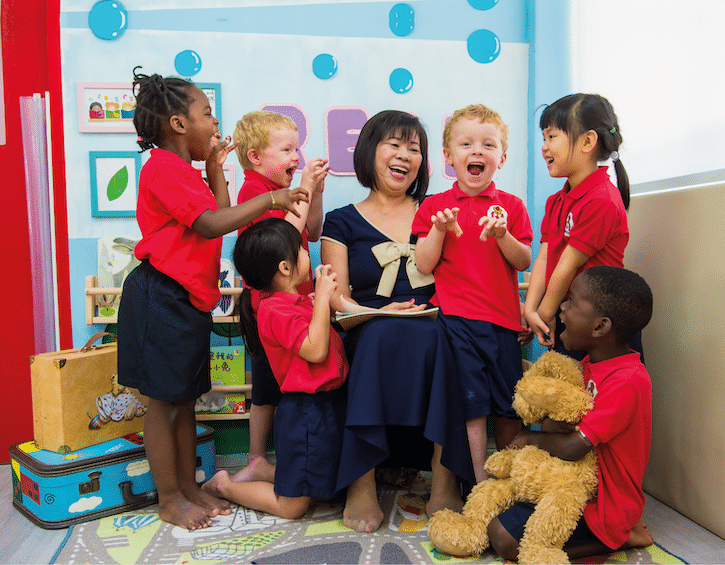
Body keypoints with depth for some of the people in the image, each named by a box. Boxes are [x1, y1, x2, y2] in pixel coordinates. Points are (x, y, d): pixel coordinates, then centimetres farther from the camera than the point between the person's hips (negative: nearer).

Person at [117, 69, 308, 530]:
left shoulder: (184, 172, 20)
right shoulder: (165, 167, -13)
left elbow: (223, 217, 13)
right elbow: (211, 224, -24)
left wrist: (216, 169, 12)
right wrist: (270, 199, -27)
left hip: (189, 299, 10)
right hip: (162, 296, -10)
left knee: (186, 398, 14)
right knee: (164, 401, 1)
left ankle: (189, 487, 26)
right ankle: (170, 500, 14)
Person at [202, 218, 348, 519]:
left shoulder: (292, 300, 6)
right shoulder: (274, 310, -22)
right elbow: (315, 350, -29)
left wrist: (322, 295, 9)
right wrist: (322, 297, -24)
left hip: (326, 405, 9)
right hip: (306, 412, -9)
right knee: (291, 505, 3)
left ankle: (256, 473, 30)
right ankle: (223, 486, 20)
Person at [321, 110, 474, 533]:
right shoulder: (343, 222, 13)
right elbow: (336, 297, 3)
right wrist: (377, 314, -16)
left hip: (437, 331, 1)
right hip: (370, 339, -1)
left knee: (437, 339, -34)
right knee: (384, 333, -36)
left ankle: (445, 482, -26)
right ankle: (363, 485, -29)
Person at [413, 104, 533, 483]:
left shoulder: (511, 206, 8)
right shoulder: (434, 206, 4)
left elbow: (524, 262, 2)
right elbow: (424, 265, -1)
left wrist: (502, 235, -15)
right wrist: (439, 230, -16)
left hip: (504, 318, 3)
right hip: (456, 318, -2)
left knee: (509, 405, 12)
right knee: (472, 402, -2)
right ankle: (480, 484, 12)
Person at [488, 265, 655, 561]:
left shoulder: (626, 381, -26)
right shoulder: (591, 365, 4)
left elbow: (573, 447, -26)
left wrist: (532, 437, -8)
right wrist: (551, 423, -13)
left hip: (603, 502, -9)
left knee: (504, 537, -15)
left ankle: (617, 539, -3)